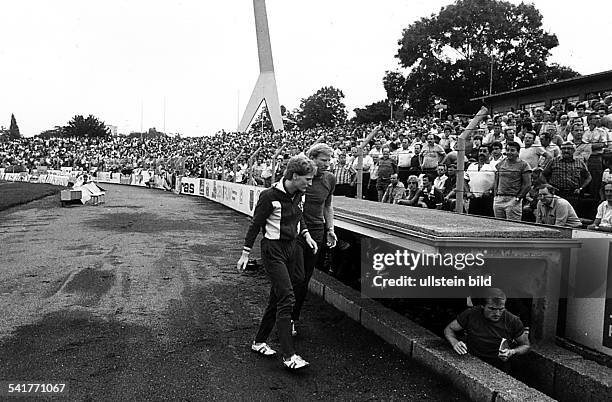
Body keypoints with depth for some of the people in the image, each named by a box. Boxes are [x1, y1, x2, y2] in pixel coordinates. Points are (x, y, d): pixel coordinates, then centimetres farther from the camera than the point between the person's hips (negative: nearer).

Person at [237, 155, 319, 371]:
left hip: (290, 248, 8)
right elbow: (255, 224, -12)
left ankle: (259, 342, 29)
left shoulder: (299, 195, 3)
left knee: (276, 298, 13)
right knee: (287, 298, -12)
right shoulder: (270, 196, -19)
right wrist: (245, 254, -9)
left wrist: (306, 234, 6)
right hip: (273, 250, -8)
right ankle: (289, 356, -6)